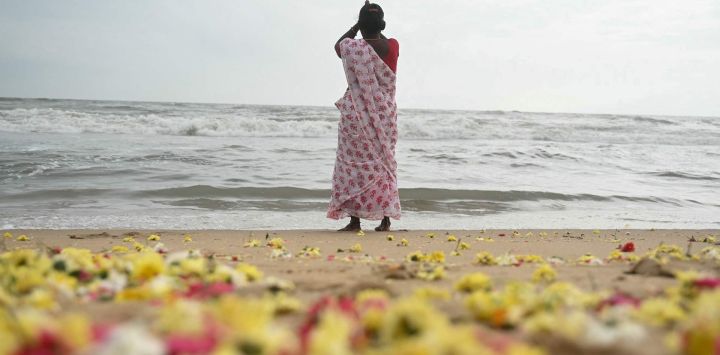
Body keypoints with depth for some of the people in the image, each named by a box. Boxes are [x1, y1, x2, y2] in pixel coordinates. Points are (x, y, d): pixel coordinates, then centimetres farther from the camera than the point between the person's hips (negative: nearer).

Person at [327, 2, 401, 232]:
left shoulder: (352, 47, -11)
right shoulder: (393, 46, -3)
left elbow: (339, 45, 15)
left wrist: (358, 25, 13)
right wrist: (376, 26, 16)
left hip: (358, 113, -3)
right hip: (385, 113, 3)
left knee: (355, 163, 3)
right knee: (383, 163, 12)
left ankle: (355, 220, 3)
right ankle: (385, 220, 12)